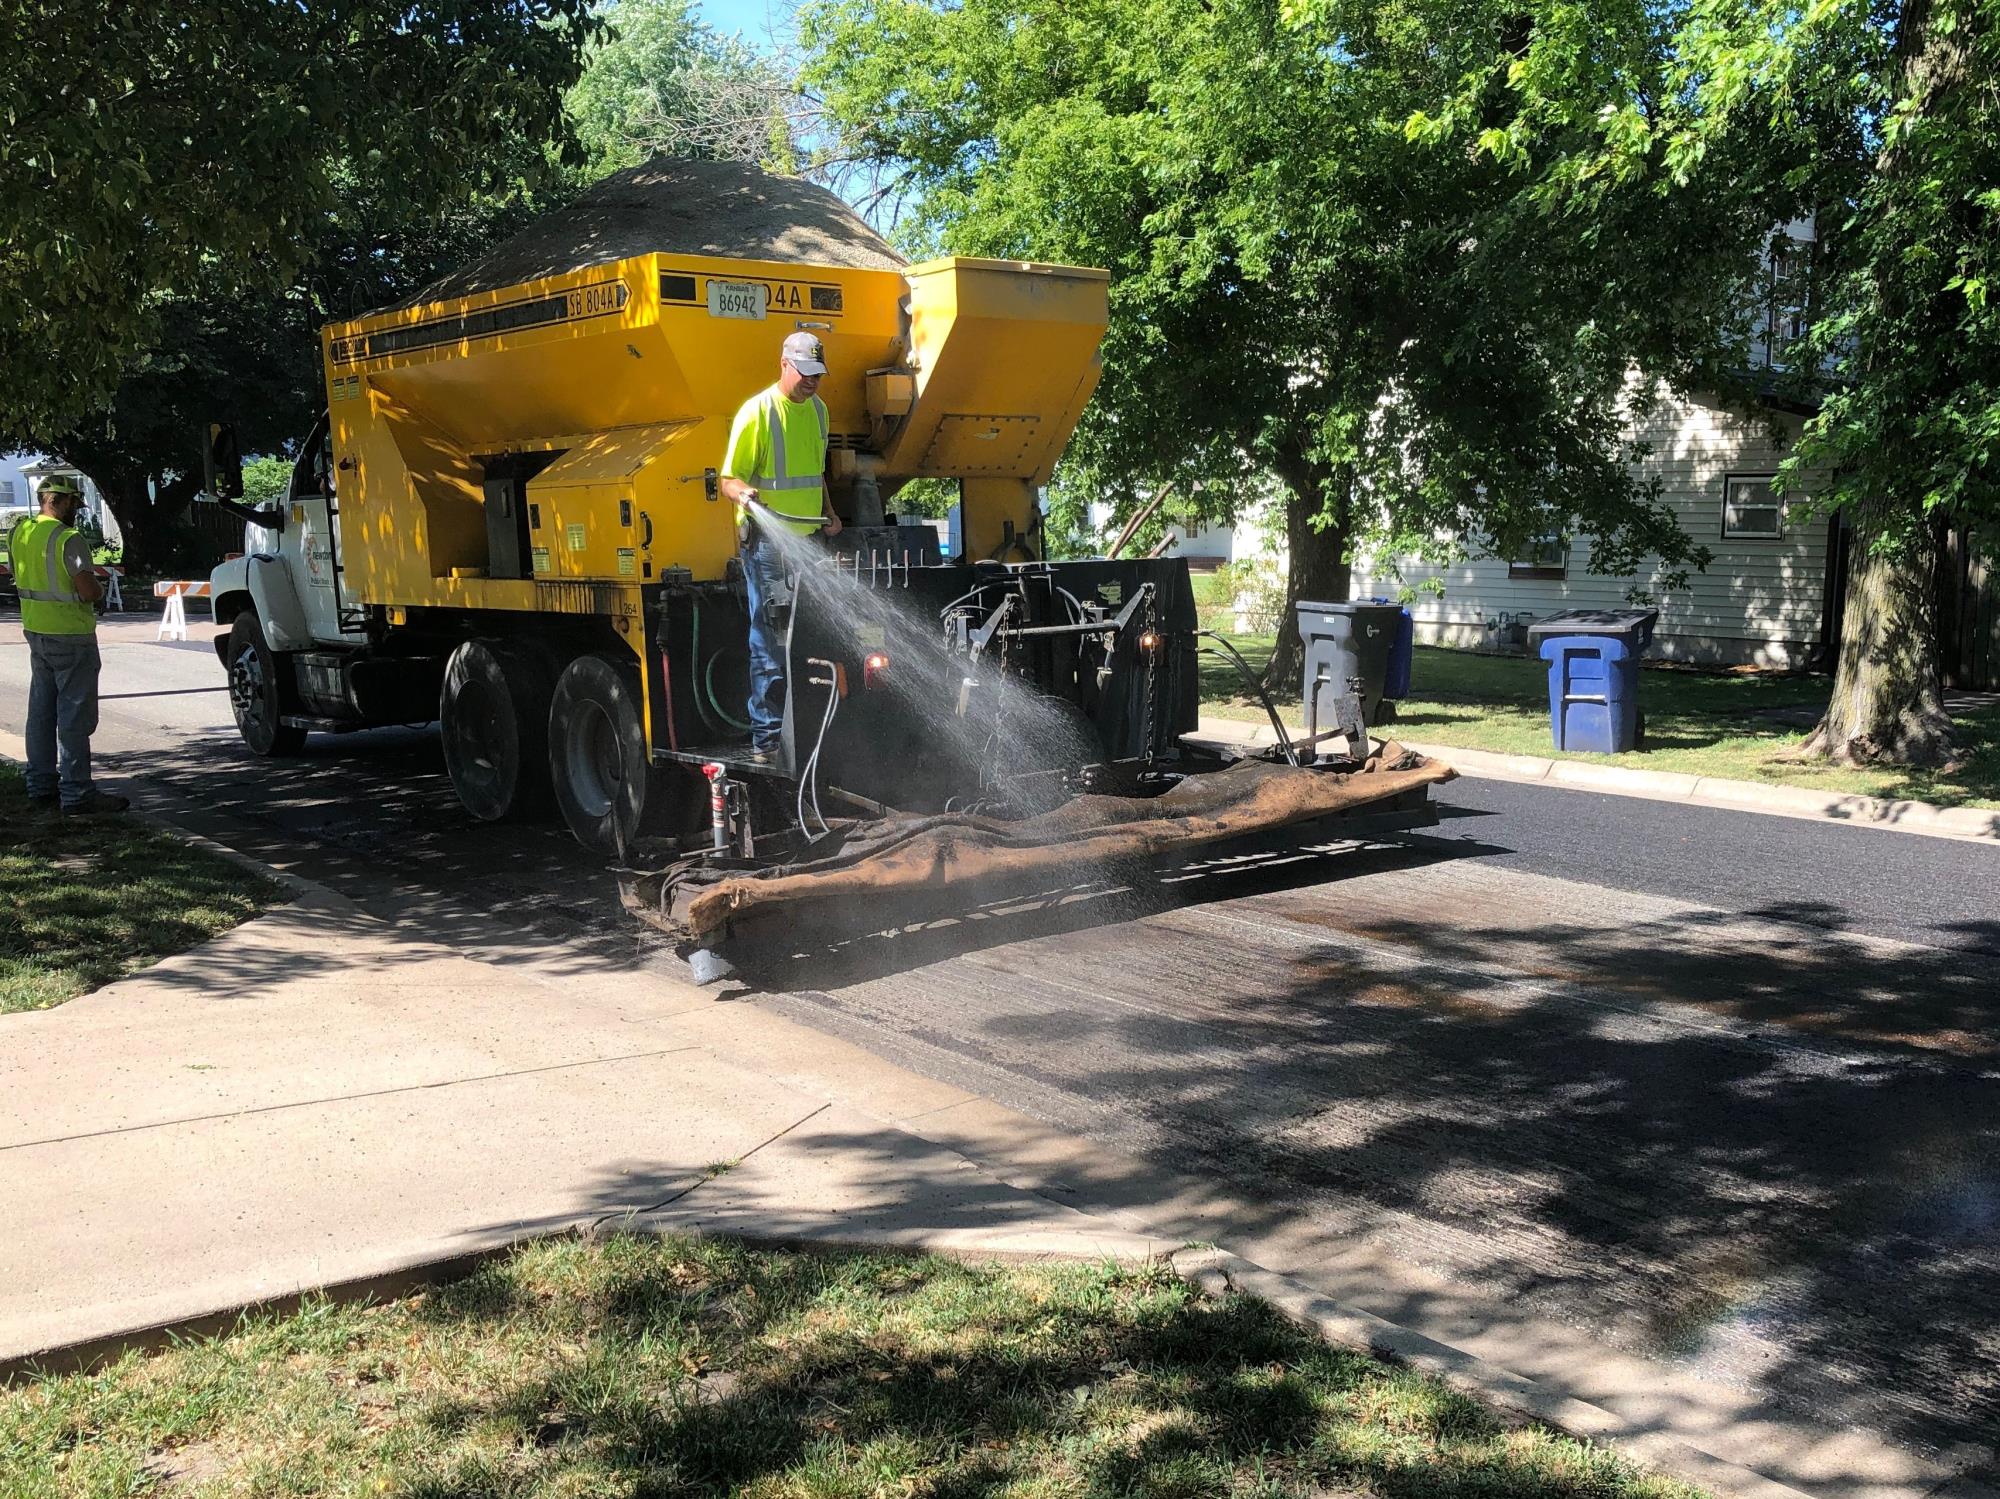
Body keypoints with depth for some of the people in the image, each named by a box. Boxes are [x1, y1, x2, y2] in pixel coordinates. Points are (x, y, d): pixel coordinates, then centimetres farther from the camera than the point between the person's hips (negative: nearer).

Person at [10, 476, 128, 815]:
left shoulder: (19, 532, 7)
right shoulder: (68, 539, -19)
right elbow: (88, 591, -23)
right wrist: (99, 588, -1)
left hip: (35, 631, 8)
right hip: (70, 635, -8)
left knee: (41, 711, 15)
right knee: (74, 716, -4)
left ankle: (41, 787, 21)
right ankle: (77, 794, -2)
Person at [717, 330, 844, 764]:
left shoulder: (817, 409, 14)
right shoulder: (758, 412, -10)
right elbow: (728, 479, -12)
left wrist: (829, 513, 16)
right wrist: (742, 492, -34)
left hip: (808, 539, 7)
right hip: (766, 542, -7)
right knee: (770, 640, -8)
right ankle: (766, 736, -5)